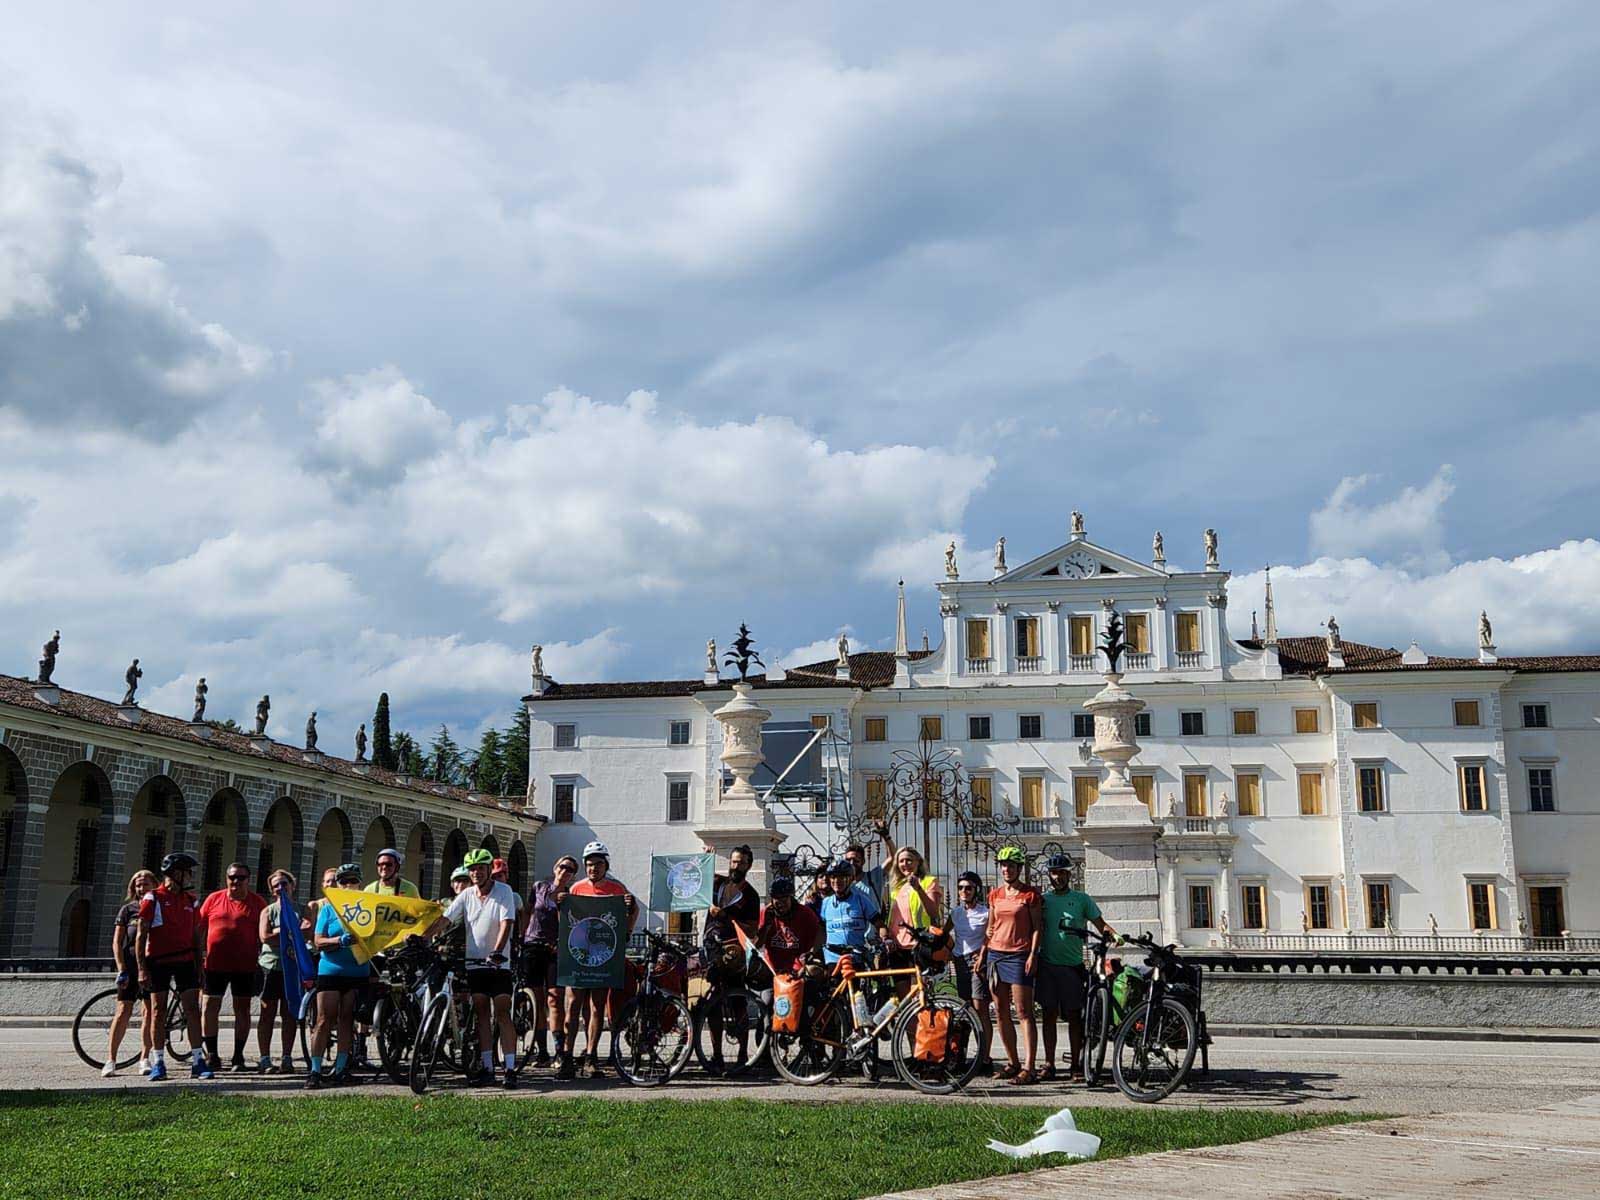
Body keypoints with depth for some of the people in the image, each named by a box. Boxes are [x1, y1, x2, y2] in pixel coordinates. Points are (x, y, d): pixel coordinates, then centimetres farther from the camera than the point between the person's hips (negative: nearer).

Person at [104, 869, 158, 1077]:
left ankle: (144, 1059, 9)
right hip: (131, 967, -1)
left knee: (150, 1012, 3)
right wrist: (121, 970, -7)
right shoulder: (128, 910, 4)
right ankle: (111, 1060, 1)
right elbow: (117, 942, 2)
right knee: (123, 1012, -4)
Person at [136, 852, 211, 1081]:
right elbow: (141, 935, -5)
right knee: (158, 1012, 3)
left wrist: (199, 968, 11)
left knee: (192, 1010, -2)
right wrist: (142, 969, -11)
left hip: (185, 961, 3)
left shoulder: (190, 901, 11)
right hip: (158, 962, -3)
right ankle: (159, 1063, 10)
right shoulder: (153, 899, -3)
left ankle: (199, 1061, 0)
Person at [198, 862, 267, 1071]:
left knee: (242, 1009, 4)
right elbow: (200, 927, 10)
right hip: (215, 964, 2)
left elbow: (263, 935, 4)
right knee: (210, 1007, 5)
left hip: (245, 966, -1)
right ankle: (212, 1054, 15)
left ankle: (238, 1056, 13)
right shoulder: (214, 899, 5)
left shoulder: (257, 903, 1)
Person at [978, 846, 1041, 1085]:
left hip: (1019, 956, -6)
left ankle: (1028, 1068, -11)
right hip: (996, 954, 6)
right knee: (1001, 1013, 7)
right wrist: (982, 953, 13)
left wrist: (1033, 954, -13)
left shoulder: (1030, 894, -2)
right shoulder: (995, 894, 12)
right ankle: (1012, 1063, 16)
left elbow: (1037, 927, -4)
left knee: (1024, 1012, -9)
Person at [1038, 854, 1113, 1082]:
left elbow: (1100, 924, 4)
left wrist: (1113, 934, -16)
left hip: (1073, 965, -1)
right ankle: (1049, 1064, 8)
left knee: (1074, 1016, 1)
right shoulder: (1042, 899, 10)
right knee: (1049, 1014, 3)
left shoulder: (1082, 899, 7)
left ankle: (1076, 1065, 8)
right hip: (1047, 963, 1)